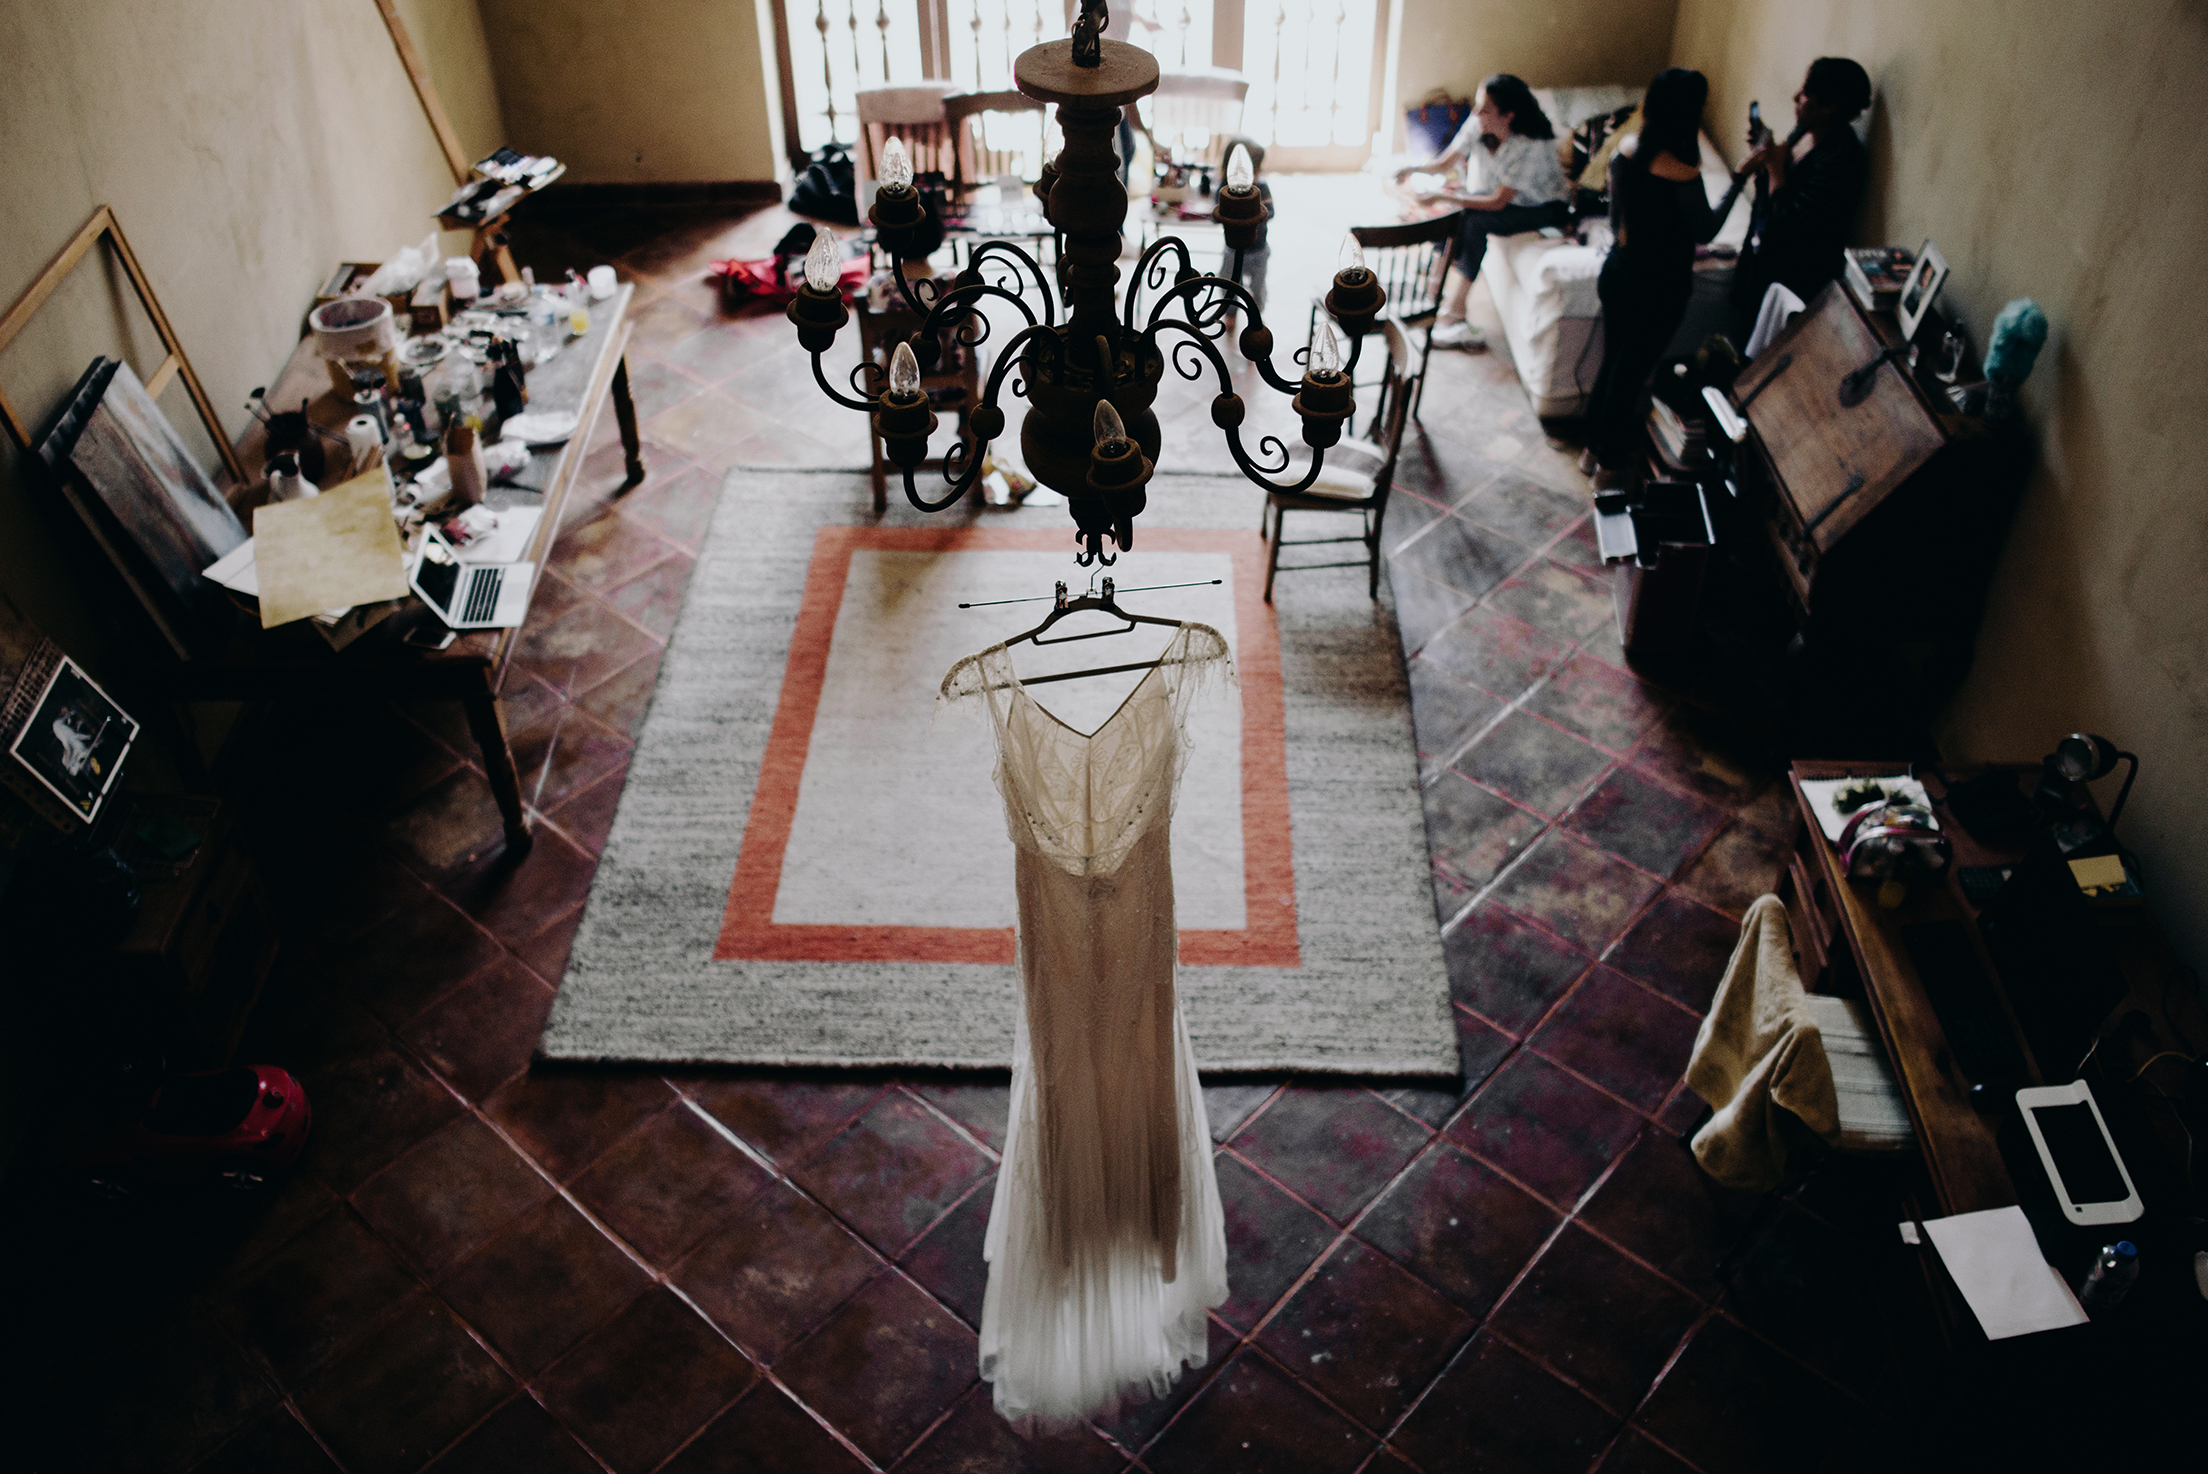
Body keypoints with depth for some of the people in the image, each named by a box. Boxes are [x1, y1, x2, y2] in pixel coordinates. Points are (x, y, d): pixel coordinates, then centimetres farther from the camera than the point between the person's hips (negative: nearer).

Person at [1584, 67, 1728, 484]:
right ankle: (1611, 465, 22)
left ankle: (1596, 445, 38)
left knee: (1612, 364, 22)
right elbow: (1706, 230, -10)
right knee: (1630, 374, 8)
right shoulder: (1683, 175, -26)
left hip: (1616, 273, 7)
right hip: (1657, 289, -7)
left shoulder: (1626, 150, -5)